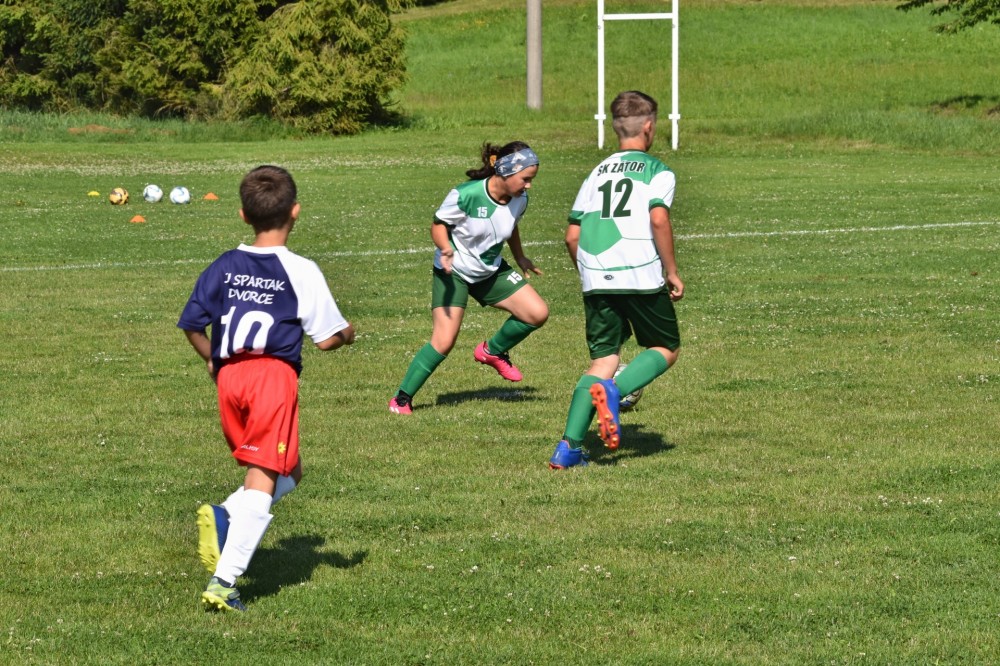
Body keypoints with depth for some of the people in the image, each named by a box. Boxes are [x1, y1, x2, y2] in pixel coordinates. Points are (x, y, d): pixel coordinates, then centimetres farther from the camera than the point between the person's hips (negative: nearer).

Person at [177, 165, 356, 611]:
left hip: (229, 376, 5)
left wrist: (213, 362, 29)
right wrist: (348, 334, 19)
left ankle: (223, 517, -5)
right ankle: (223, 582, -14)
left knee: (289, 473, 21)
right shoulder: (300, 272, -4)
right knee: (263, 481, -3)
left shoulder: (224, 266, 9)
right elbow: (326, 338, -3)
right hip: (275, 374, -5)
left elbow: (192, 324, 12)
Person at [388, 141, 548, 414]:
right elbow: (438, 224, -15)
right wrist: (446, 249, -32)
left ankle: (493, 351, 22)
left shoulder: (519, 199, -9)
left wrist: (521, 259, 16)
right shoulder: (465, 195, -28)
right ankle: (402, 399, -1)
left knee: (538, 313, -5)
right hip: (454, 271, -6)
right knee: (444, 343, -16)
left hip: (491, 271, 6)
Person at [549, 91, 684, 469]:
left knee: (603, 360, 9)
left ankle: (568, 446, -6)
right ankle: (614, 390, -16)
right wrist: (672, 272, -6)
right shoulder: (657, 172, 5)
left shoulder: (596, 174, 19)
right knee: (666, 349, 13)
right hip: (641, 276, -4)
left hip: (596, 280, 4)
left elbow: (572, 236, 15)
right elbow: (658, 218, -13)